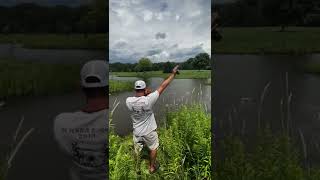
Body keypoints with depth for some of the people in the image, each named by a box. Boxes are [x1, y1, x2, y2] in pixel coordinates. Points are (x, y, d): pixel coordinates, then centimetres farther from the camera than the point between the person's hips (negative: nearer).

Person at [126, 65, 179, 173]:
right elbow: (162, 87, -24)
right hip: (149, 132, -3)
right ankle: (152, 167, 42)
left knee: (137, 150, 24)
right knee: (153, 148, 23)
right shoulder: (147, 100, -31)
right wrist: (173, 73, -16)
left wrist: (144, 95, -10)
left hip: (137, 132, 3)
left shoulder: (128, 101, -21)